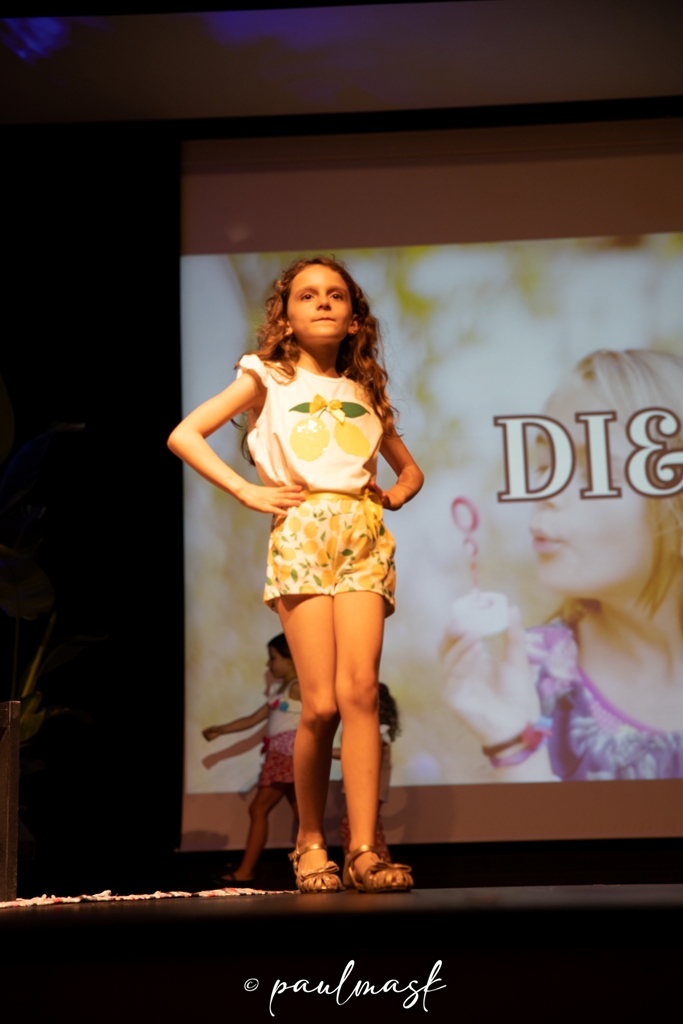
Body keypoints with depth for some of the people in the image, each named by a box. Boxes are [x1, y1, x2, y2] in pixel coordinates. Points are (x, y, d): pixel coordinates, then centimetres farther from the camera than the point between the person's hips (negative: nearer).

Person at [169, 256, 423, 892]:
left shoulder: (364, 394, 23)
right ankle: (310, 841, 9)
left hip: (364, 536, 3)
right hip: (301, 534, -3)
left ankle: (364, 850, -14)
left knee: (360, 689, -14)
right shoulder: (269, 380, 13)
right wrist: (246, 491, -2)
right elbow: (183, 435, 7)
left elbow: (410, 469, 36)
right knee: (321, 703, -10)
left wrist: (393, 496, 14)